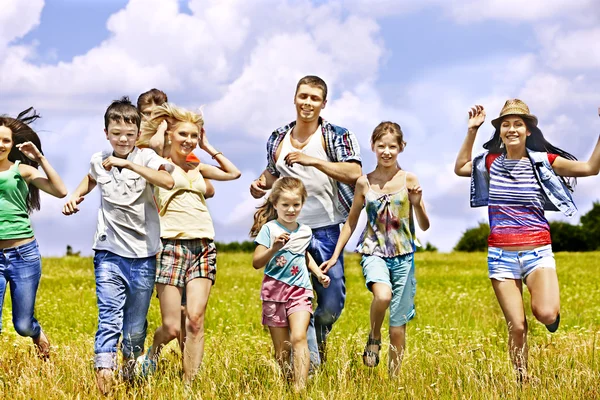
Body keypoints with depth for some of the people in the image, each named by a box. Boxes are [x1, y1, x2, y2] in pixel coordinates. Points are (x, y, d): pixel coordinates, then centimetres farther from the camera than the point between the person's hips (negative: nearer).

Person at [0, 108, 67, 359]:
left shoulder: (23, 170, 1)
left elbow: (60, 191, -11)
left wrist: (40, 158, -12)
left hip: (24, 254, 0)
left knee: (23, 325, 8)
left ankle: (38, 334, 43)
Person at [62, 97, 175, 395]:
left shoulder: (146, 157, -7)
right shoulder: (98, 161, 6)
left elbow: (168, 182, -29)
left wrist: (129, 164, -32)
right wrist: (75, 196, 15)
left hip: (142, 256, -1)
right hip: (109, 254, 1)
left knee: (135, 328, 11)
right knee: (109, 320, -15)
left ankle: (130, 373, 34)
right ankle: (103, 375, -20)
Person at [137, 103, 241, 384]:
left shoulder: (197, 168, 21)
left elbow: (234, 173, 29)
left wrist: (208, 148, 23)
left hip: (203, 247, 4)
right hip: (171, 246, -4)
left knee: (195, 320, -10)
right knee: (172, 328, -6)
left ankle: (189, 386, -6)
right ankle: (153, 351, 27)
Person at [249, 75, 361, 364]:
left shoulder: (337, 137, -2)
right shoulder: (278, 139, 11)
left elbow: (354, 174, -17)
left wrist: (314, 161, -25)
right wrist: (262, 183, 4)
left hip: (326, 231, -3)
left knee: (332, 301, -1)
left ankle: (320, 332, 33)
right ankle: (310, 364, 11)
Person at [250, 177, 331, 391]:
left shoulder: (305, 231, 10)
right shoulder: (269, 229, -3)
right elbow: (256, 263, -10)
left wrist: (318, 273, 18)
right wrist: (274, 248, -25)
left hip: (300, 290, 2)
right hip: (274, 291, -2)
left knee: (298, 338, -19)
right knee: (281, 349, 1)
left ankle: (300, 388, -25)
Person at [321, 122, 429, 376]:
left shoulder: (409, 180, -1)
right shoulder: (364, 183, 2)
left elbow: (425, 226, 1)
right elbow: (351, 222, 13)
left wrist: (417, 204, -18)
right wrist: (335, 255, 10)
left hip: (403, 257, 0)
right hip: (374, 253, 0)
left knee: (398, 325, 4)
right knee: (383, 295, -32)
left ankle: (394, 377, 18)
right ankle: (374, 338, -3)